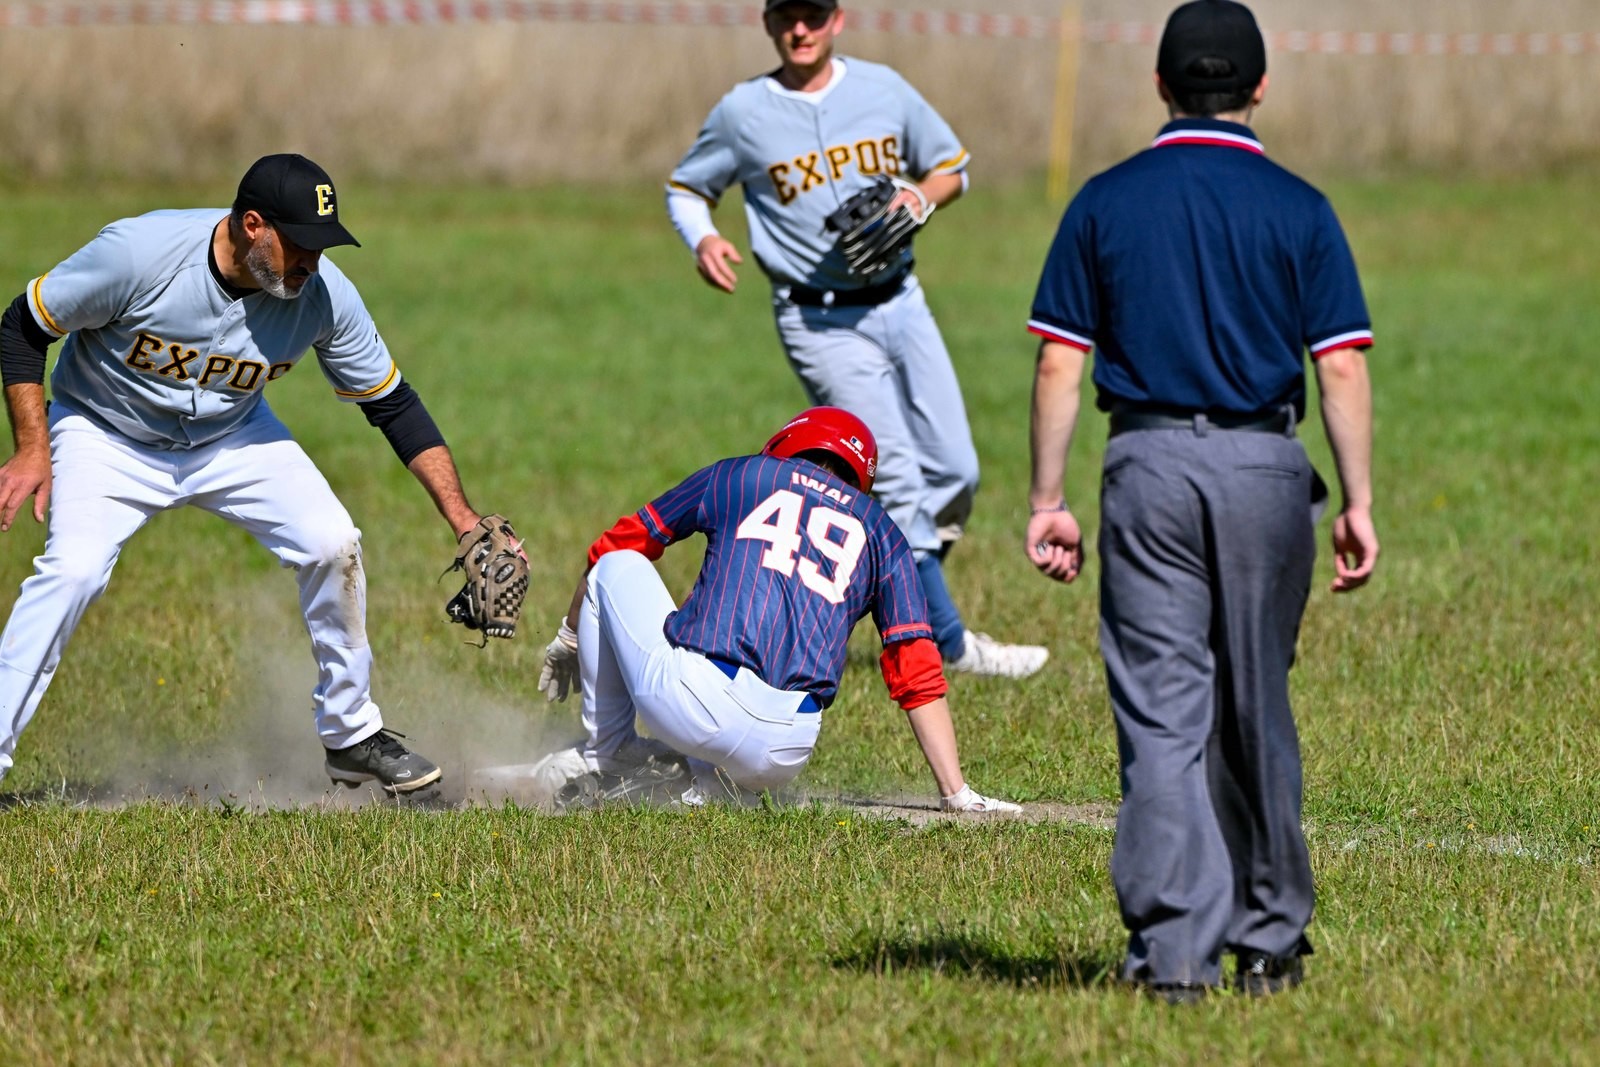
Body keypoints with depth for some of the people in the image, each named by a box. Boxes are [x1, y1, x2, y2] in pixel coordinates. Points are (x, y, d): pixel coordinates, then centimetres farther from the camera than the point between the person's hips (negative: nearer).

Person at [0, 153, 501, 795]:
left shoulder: (324, 295, -21)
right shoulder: (138, 254, -32)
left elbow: (392, 404, -8)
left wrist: (461, 517, -14)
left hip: (232, 438, 3)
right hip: (109, 436, -3)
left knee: (333, 546, -12)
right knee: (72, 569, -26)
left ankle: (350, 737, 7)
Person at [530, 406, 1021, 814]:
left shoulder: (736, 475, 20)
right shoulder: (882, 533, 22)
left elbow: (613, 548, 30)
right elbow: (919, 676, 14)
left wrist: (570, 638, 46)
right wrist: (957, 795, 14)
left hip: (685, 699, -2)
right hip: (781, 755, 2)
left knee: (619, 566, 26)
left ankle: (605, 753, 24)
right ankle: (716, 780, 8)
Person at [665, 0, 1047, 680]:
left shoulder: (884, 90, 4)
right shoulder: (743, 113, -4)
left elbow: (952, 166, 15)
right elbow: (686, 188, 8)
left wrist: (919, 197, -7)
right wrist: (703, 240, -13)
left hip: (901, 304, 4)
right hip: (821, 323, -4)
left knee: (955, 473, 1)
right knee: (899, 482, -10)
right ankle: (948, 641, -3)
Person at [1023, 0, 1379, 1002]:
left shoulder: (1105, 202, 4)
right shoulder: (1298, 208, 2)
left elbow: (1059, 364, 1)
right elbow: (1342, 366, -4)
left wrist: (1049, 501, 5)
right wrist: (1358, 503, 0)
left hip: (1148, 465, 0)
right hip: (1263, 468, 0)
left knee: (1162, 712, -1)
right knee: (1257, 710, 13)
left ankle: (1176, 948, -9)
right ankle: (1269, 938, 20)